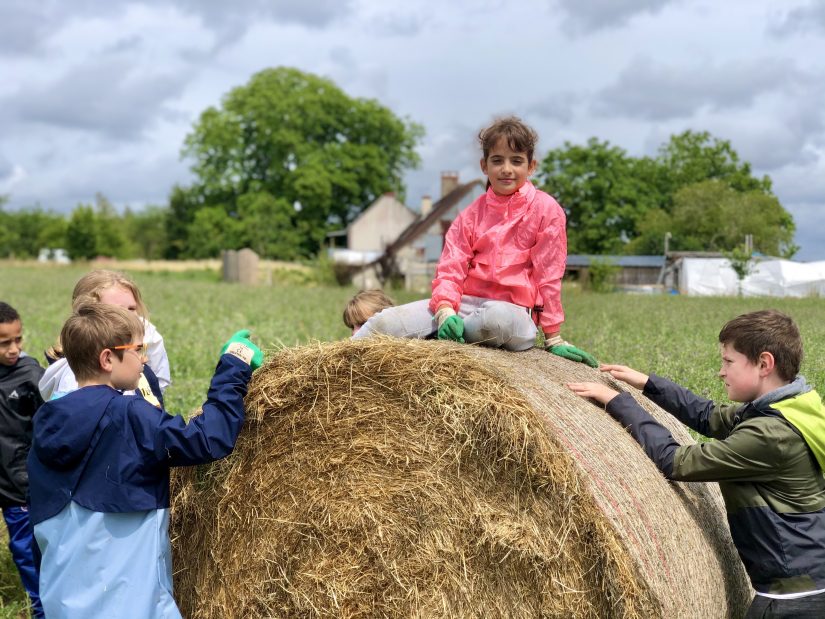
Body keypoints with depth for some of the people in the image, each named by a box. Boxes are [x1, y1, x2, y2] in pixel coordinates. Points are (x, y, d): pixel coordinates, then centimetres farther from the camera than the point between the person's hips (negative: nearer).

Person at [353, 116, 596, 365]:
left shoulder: (546, 209, 0)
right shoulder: (472, 214, 11)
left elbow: (548, 275, 0)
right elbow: (450, 268, 3)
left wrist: (554, 338, 1)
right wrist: (445, 310, -19)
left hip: (514, 309, -3)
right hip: (467, 301, 3)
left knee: (498, 319, -42)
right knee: (385, 321, -21)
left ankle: (428, 336, -20)